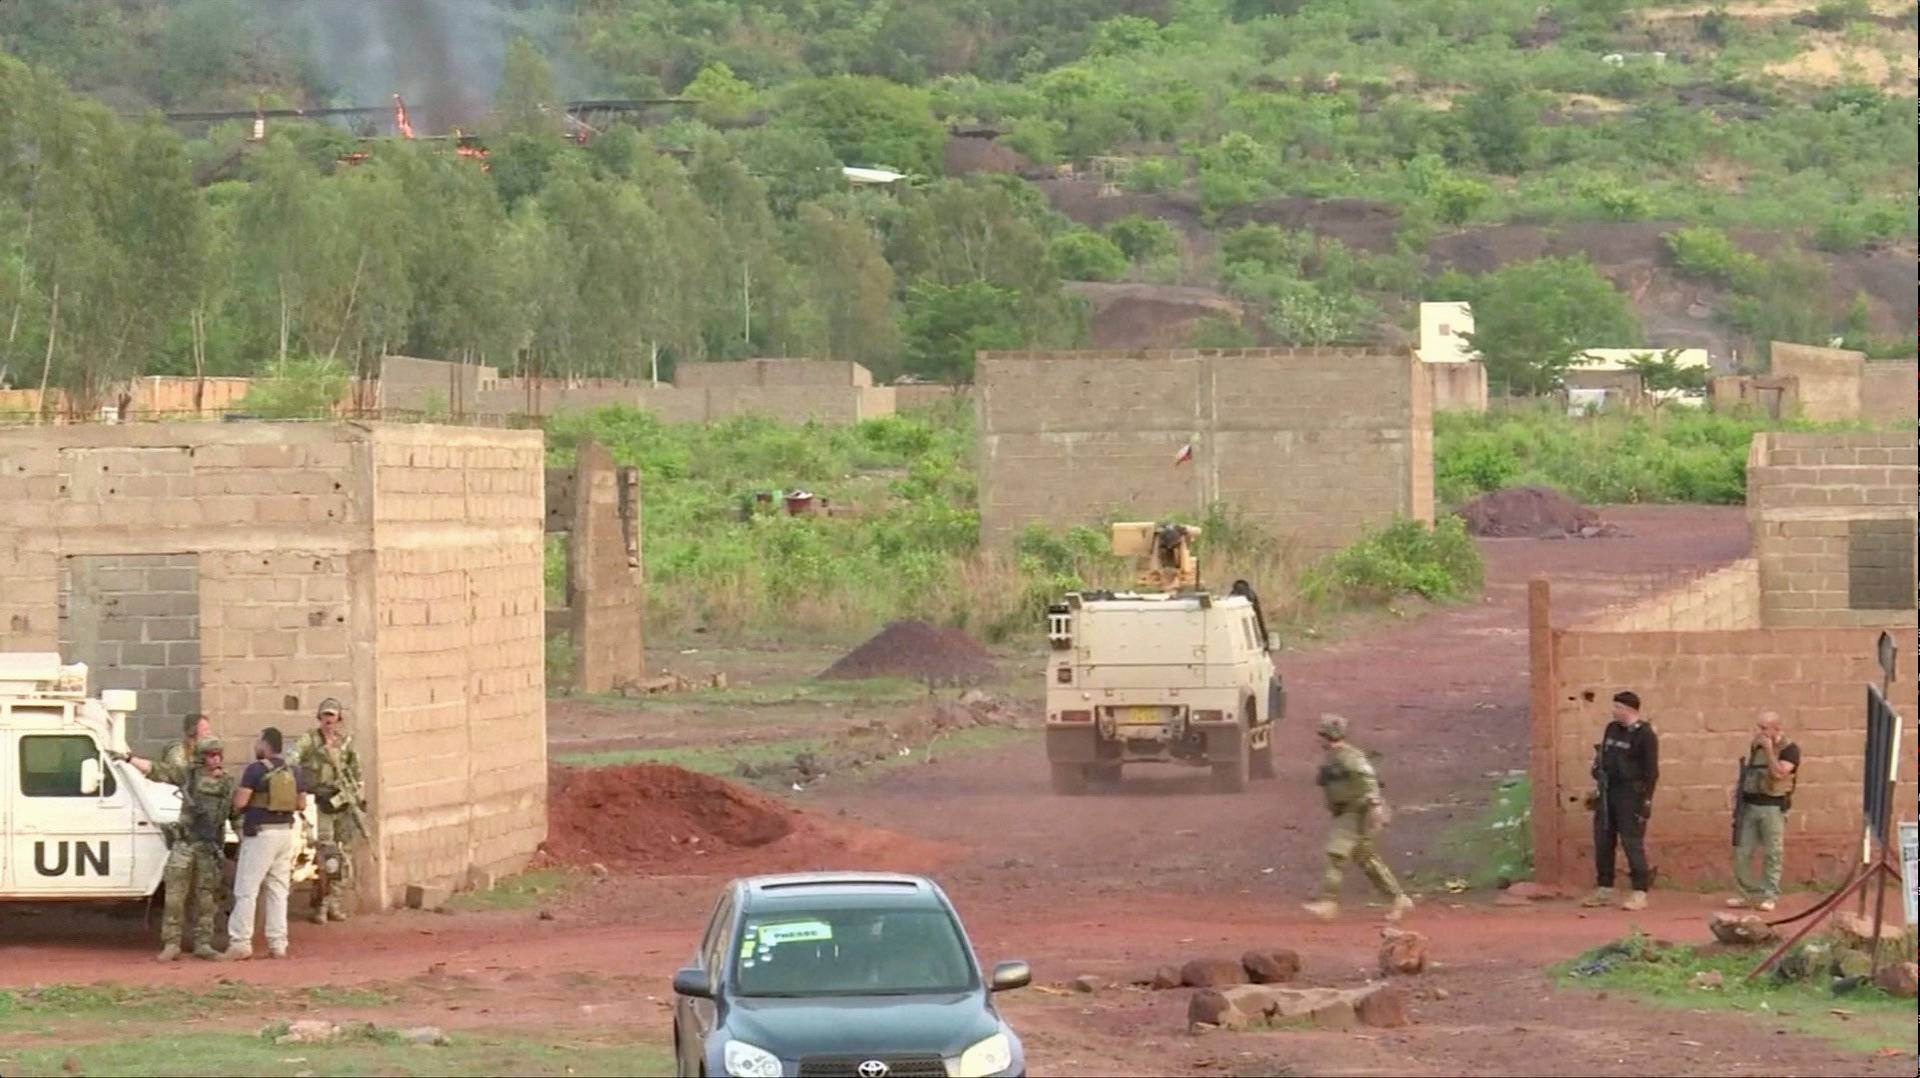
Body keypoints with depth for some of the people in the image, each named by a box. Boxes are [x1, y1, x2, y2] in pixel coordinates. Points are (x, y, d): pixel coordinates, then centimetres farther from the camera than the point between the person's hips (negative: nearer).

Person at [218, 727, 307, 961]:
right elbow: (302, 803, 11)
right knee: (278, 890, 10)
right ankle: (278, 944, 8)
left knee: (246, 890, -3)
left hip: (261, 833, -6)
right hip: (285, 832, 6)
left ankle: (240, 943, -6)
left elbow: (239, 802, -16)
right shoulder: (293, 772, 8)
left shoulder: (256, 770, -11)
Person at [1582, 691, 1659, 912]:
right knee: (1603, 841, 10)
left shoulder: (1645, 735, -9)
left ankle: (1640, 893, -4)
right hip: (1608, 794, 8)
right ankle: (1604, 889, 20)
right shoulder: (1612, 729, 13)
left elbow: (1651, 771, -11)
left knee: (1632, 843, -8)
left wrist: (1646, 801, -15)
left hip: (1630, 794, -8)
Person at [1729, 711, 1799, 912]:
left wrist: (1769, 750, -19)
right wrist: (1739, 789, 10)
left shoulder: (1789, 749, -7)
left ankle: (1769, 896, 7)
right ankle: (1749, 893, 12)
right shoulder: (1755, 745, 12)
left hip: (1773, 807, -6)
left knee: (1772, 854, 0)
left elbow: (1779, 772, -22)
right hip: (1749, 804, 6)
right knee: (1741, 852, 3)